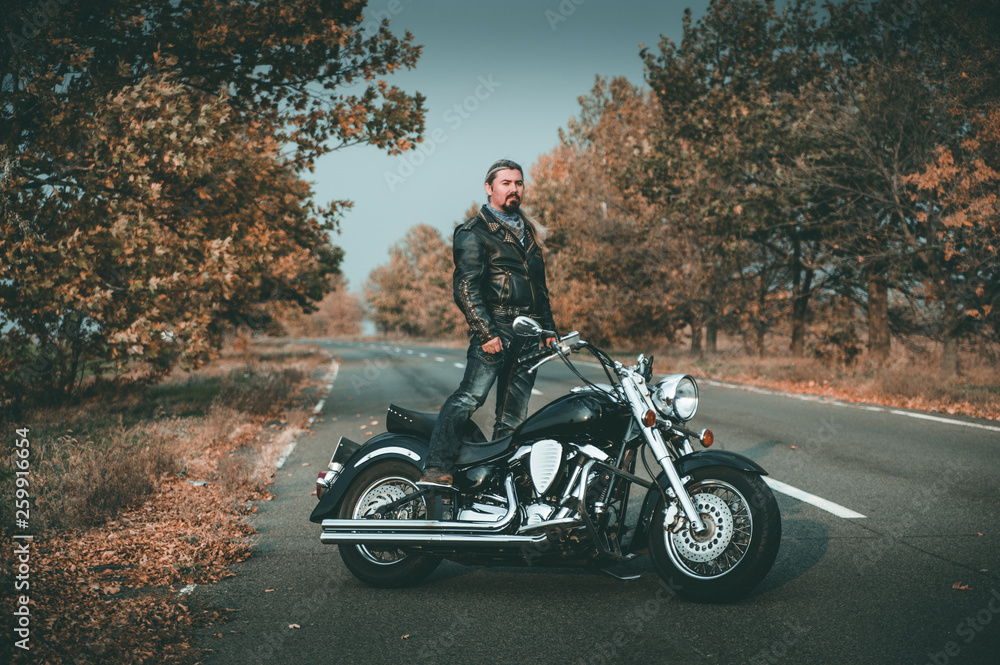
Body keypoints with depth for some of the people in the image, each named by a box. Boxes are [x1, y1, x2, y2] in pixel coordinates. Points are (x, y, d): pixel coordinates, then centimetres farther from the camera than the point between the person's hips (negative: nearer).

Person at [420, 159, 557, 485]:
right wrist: (486, 332, -19)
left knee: (513, 416, 4)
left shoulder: (529, 231, 24)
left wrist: (548, 329, 21)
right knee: (471, 395, -21)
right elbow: (466, 287, -11)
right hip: (496, 331, -7)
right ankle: (436, 467, -26)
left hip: (528, 335, 7)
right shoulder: (474, 233, -1)